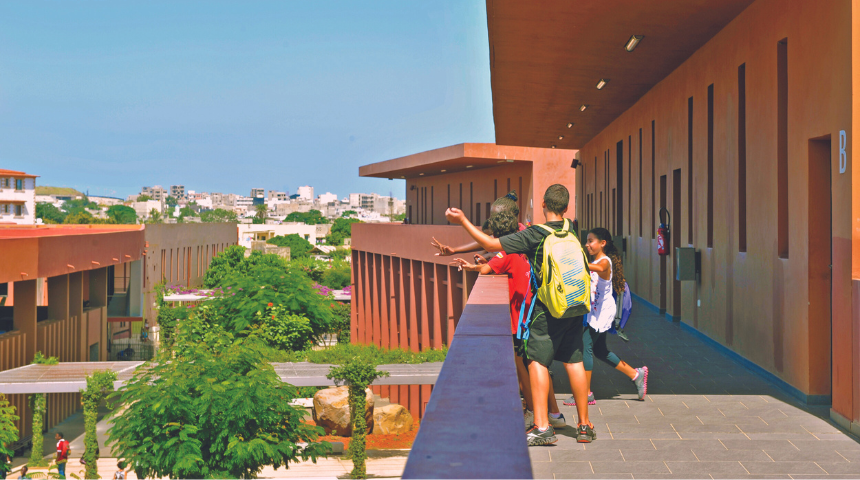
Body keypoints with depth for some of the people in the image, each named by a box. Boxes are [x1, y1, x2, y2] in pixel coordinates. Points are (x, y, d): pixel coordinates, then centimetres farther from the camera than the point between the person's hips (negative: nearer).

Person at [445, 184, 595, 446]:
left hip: (547, 308, -5)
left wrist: (463, 221, -5)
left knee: (537, 361, 0)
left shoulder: (534, 234, -13)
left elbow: (491, 245, -11)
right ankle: (584, 426, 15)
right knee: (574, 361, 11)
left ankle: (542, 426, -7)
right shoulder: (569, 228, 5)